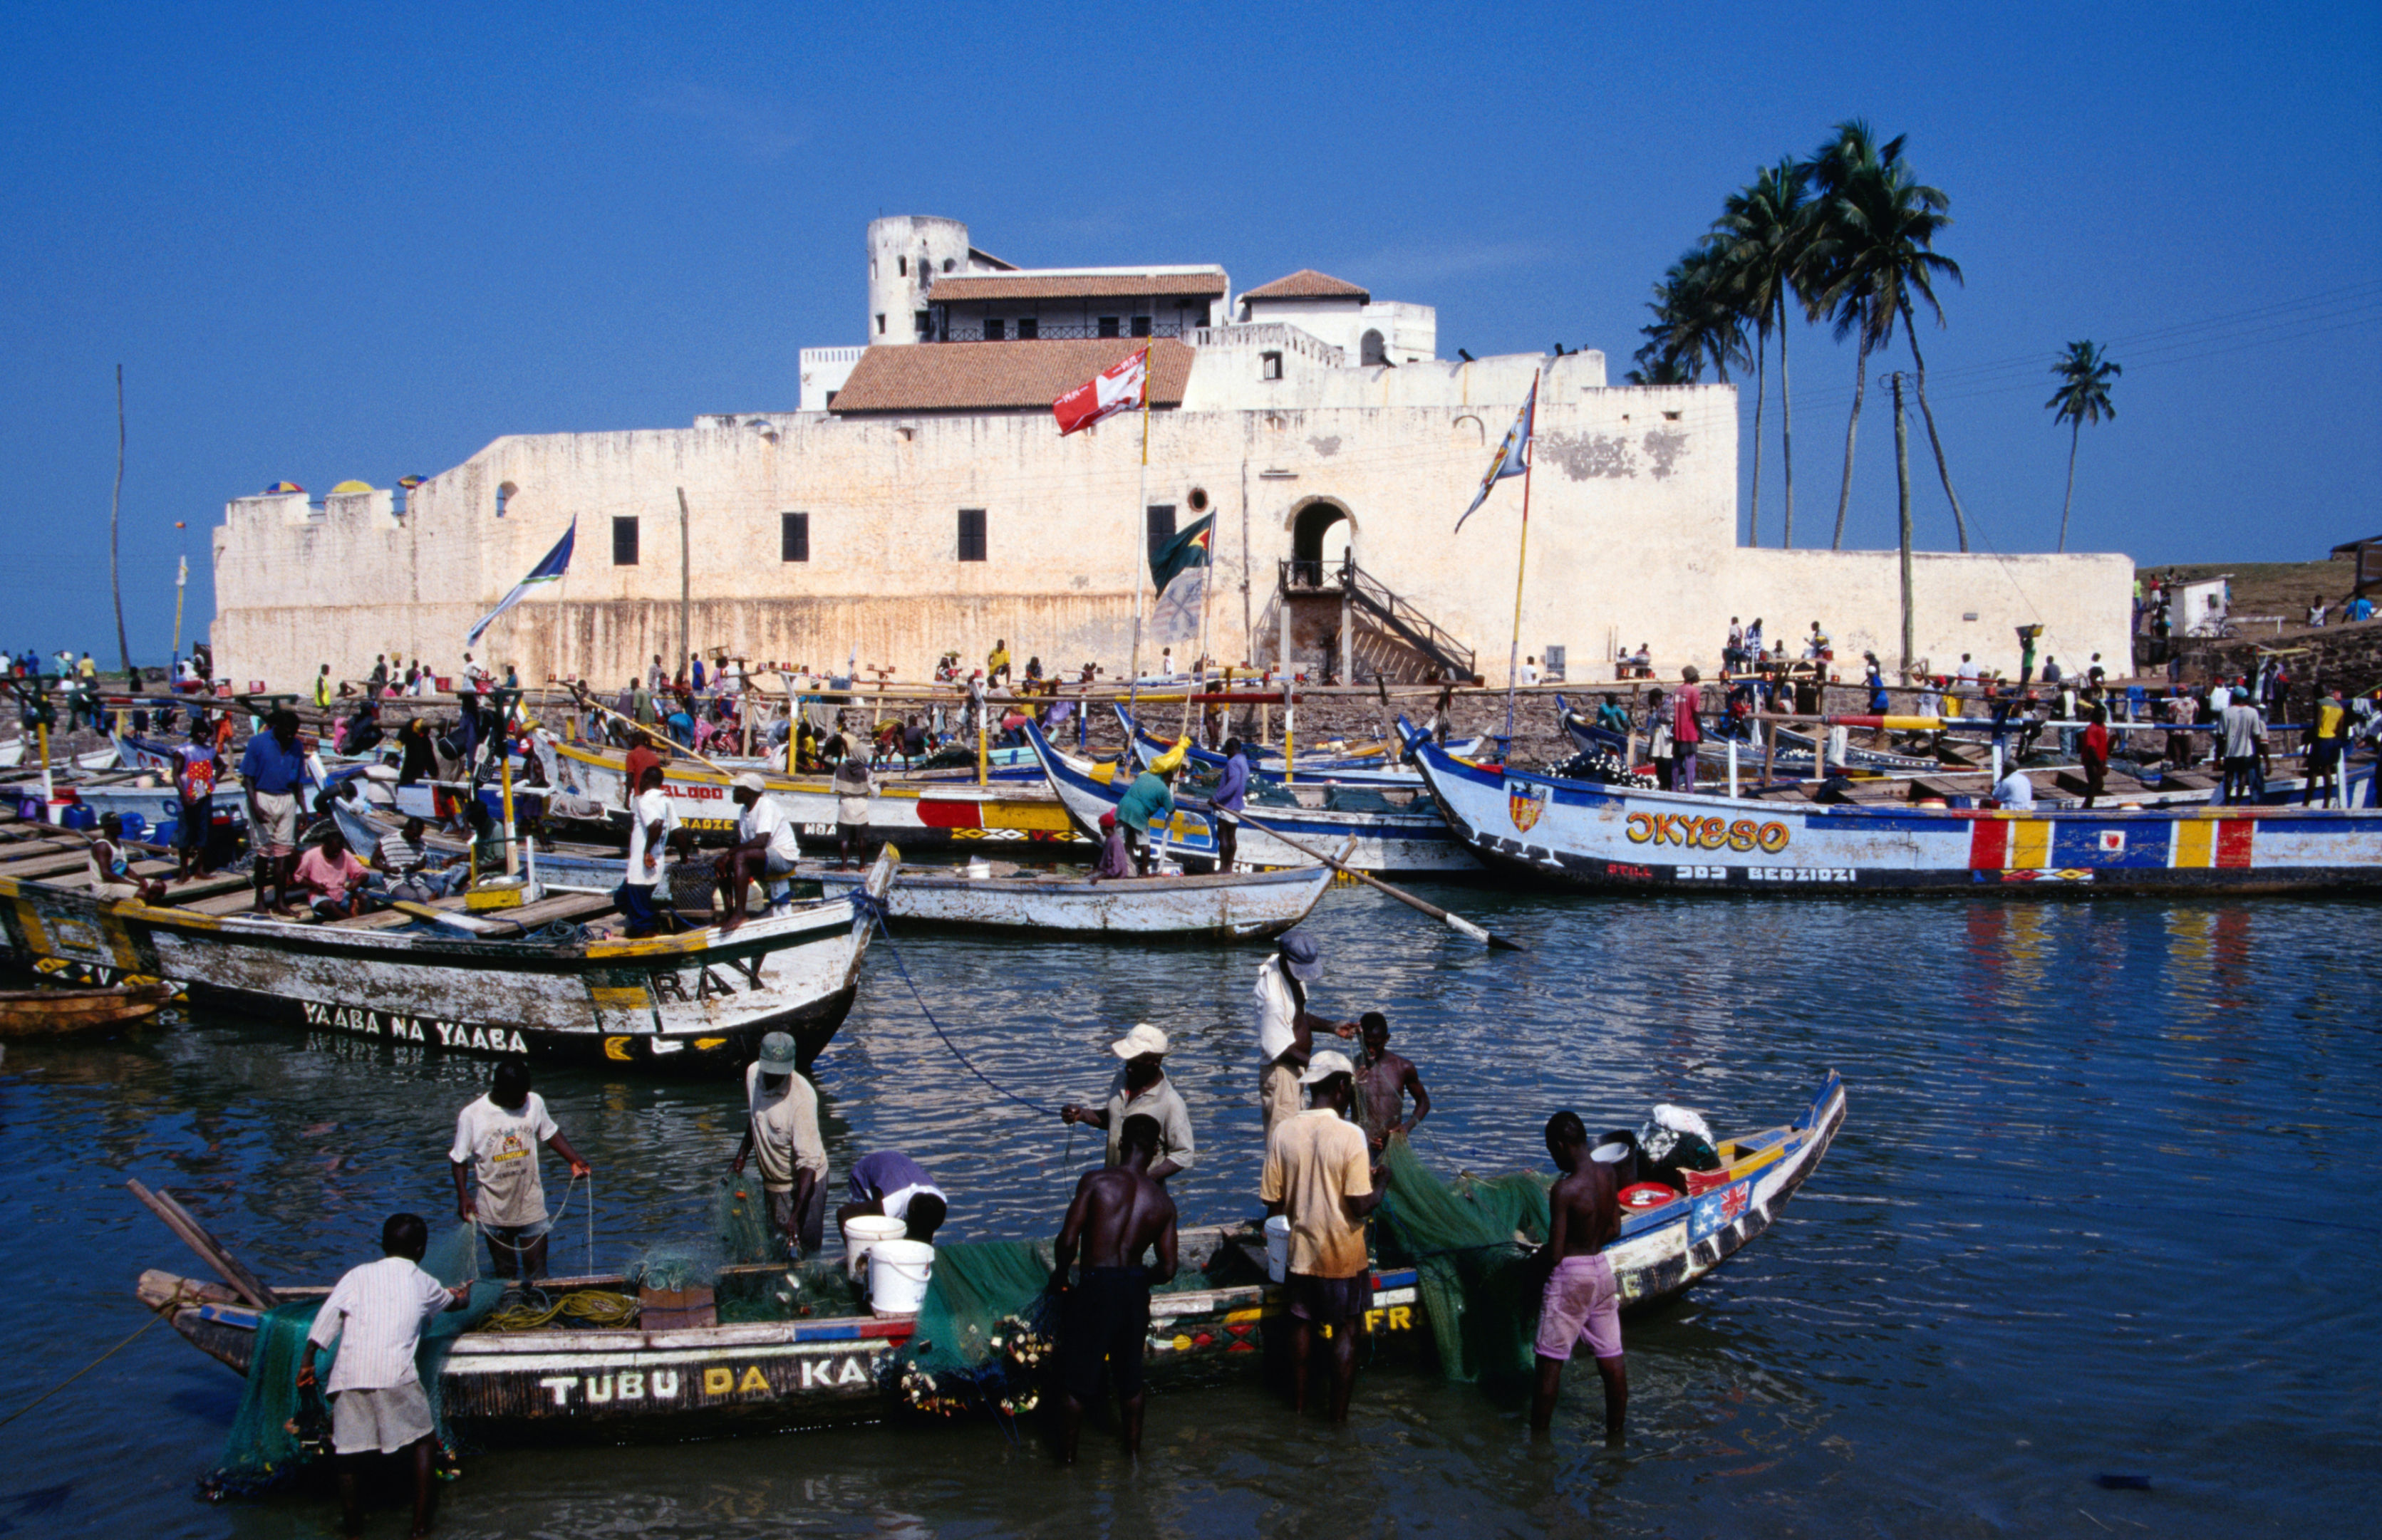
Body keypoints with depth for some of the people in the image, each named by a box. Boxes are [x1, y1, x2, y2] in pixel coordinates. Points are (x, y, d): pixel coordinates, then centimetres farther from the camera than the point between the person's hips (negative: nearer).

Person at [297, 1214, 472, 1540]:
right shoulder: (423, 1283, 19)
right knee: (421, 1439, 16)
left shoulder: (358, 1275, 16)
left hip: (350, 1375, 1)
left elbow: (327, 1317, 4)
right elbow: (454, 1302, 40)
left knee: (348, 1447, 15)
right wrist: (464, 1296, 63)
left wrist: (307, 1361, 7)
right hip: (396, 1375, -1)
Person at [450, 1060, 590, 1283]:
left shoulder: (535, 1102, -6)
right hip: (494, 1211, -1)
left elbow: (550, 1133, 10)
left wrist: (575, 1160, 0)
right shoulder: (471, 1115, -14)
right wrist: (463, 1196, -18)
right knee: (504, 1273, 12)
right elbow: (459, 1160, -6)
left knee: (537, 1272, 1)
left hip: (531, 1206, 1)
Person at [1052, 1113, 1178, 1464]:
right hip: (1134, 1291, 4)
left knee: (1077, 1380, 10)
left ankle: (1067, 1455, 19)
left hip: (1094, 1288, -4)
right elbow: (1167, 1270, 2)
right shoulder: (1163, 1201, 1)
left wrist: (1059, 1274, 4)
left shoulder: (1096, 1181, -10)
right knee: (1130, 1377, 22)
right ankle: (1133, 1444, 35)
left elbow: (1067, 1240, -15)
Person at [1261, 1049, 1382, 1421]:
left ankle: (1299, 1402, 30)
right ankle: (1339, 1415, 16)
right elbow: (1361, 1205, -20)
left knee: (1302, 1324, 19)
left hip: (1302, 1250, 3)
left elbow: (1273, 1201, -3)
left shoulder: (1282, 1133, -8)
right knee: (1346, 1332, 11)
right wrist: (1379, 1184, -1)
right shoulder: (1350, 1135, -19)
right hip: (1344, 1254, -3)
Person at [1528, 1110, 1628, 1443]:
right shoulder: (1607, 1173, -2)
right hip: (1602, 1268, 7)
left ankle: (1539, 1438, 12)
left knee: (1550, 1361, 4)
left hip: (1570, 1276, -7)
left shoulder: (1565, 1189, -22)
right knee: (1611, 1357, 14)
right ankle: (1616, 1436, 24)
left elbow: (1555, 1254, -19)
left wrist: (1539, 1257, 1)